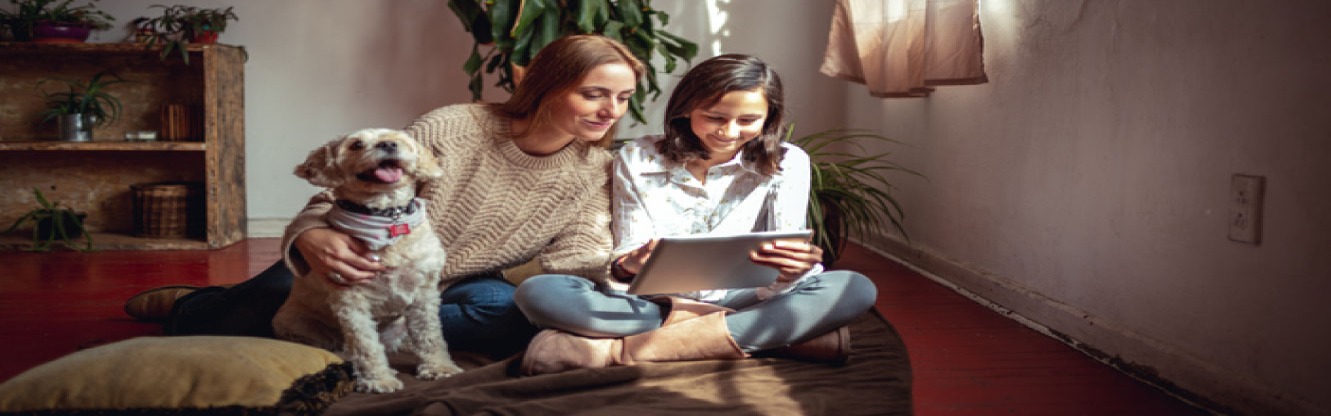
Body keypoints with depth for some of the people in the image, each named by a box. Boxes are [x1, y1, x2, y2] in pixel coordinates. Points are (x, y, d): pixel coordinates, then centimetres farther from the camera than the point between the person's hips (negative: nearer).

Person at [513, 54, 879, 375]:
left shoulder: (786, 164, -1)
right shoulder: (636, 160, -1)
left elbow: (788, 257, -9)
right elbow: (628, 254, -6)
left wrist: (794, 269, -34)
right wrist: (627, 267, -31)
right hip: (650, 302, 0)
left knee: (855, 289, -26)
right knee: (537, 292, -27)